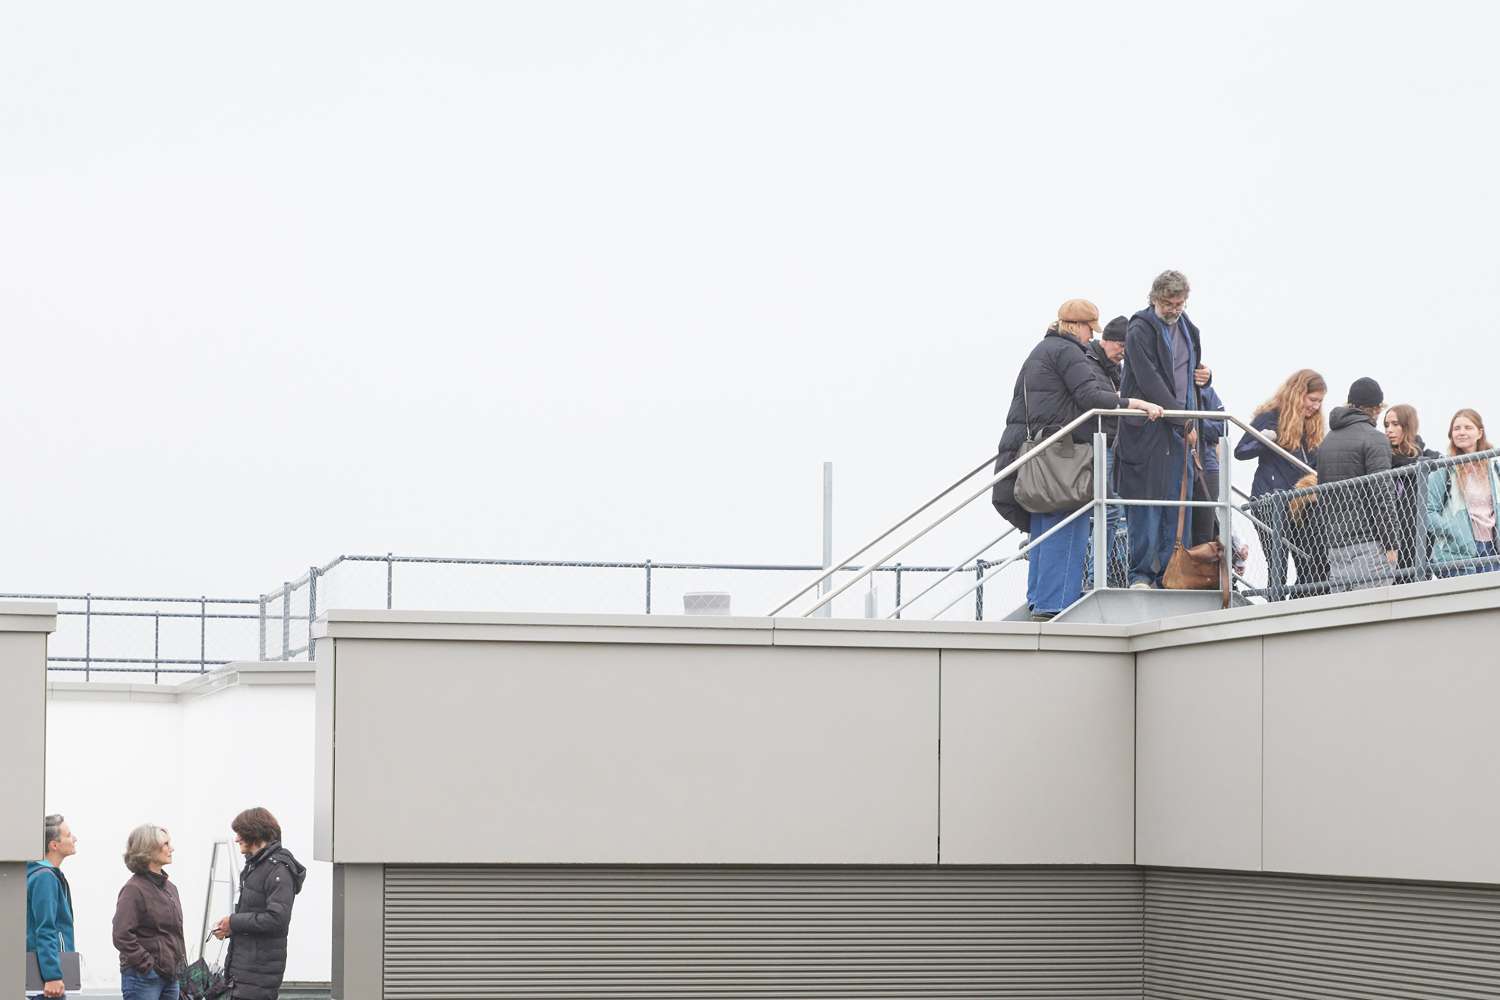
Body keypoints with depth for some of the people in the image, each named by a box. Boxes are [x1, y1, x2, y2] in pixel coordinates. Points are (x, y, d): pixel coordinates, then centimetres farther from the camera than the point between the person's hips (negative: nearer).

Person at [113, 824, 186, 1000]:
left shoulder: (170, 887, 15)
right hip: (143, 977, -8)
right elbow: (122, 936, -17)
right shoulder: (134, 889, -11)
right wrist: (148, 965, -16)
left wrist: (182, 965, 14)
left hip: (170, 977, 8)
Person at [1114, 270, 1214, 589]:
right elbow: (1150, 382, -15)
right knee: (1146, 503, -6)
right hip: (1147, 429, -7)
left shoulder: (1188, 330, 17)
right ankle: (1141, 574, -1)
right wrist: (1184, 423, -16)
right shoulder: (1141, 330, -7)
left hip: (1180, 430, 7)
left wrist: (1204, 377, 7)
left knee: (1178, 505, 4)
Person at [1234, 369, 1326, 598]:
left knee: (1316, 570, 0)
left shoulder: (1311, 425, 17)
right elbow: (1240, 452, -3)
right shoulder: (1270, 417, -2)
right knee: (1278, 569, -9)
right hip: (1271, 502, -7)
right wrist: (1263, 441, -20)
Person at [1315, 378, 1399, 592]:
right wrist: (1390, 544, -12)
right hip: (1368, 545, -7)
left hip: (1336, 549, 7)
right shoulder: (1374, 439, -5)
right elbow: (1381, 494, -13)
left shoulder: (1328, 440, 19)